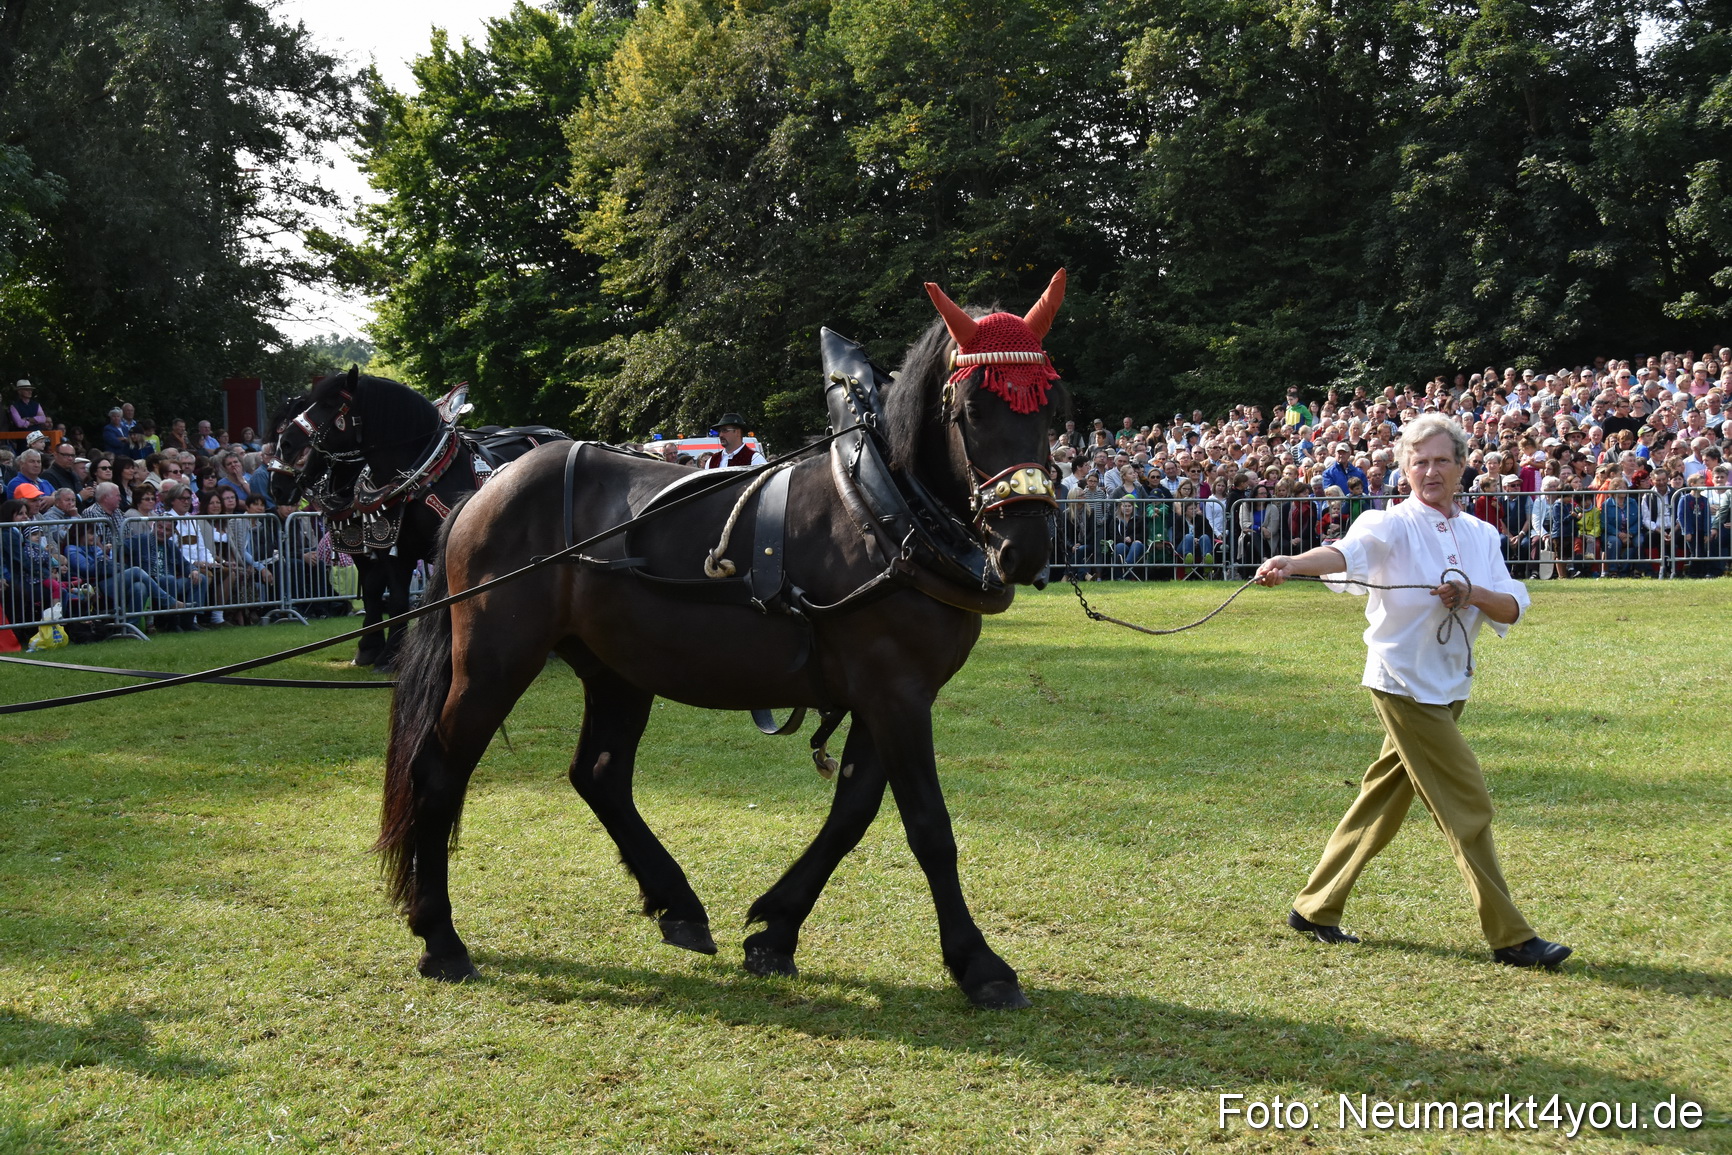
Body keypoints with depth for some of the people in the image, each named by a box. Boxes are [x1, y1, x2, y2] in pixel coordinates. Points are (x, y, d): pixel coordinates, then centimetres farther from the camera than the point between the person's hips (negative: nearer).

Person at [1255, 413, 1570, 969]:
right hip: (1405, 685, -7)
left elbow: (1512, 608, 7)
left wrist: (1472, 594, -15)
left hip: (1448, 688, 7)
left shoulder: (1481, 536, 10)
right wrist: (1292, 563, -51)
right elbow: (1348, 551, -30)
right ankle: (1510, 937, 0)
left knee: (1383, 801, 13)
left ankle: (1315, 908, 25)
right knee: (1468, 805, -7)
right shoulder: (1393, 525, -10)